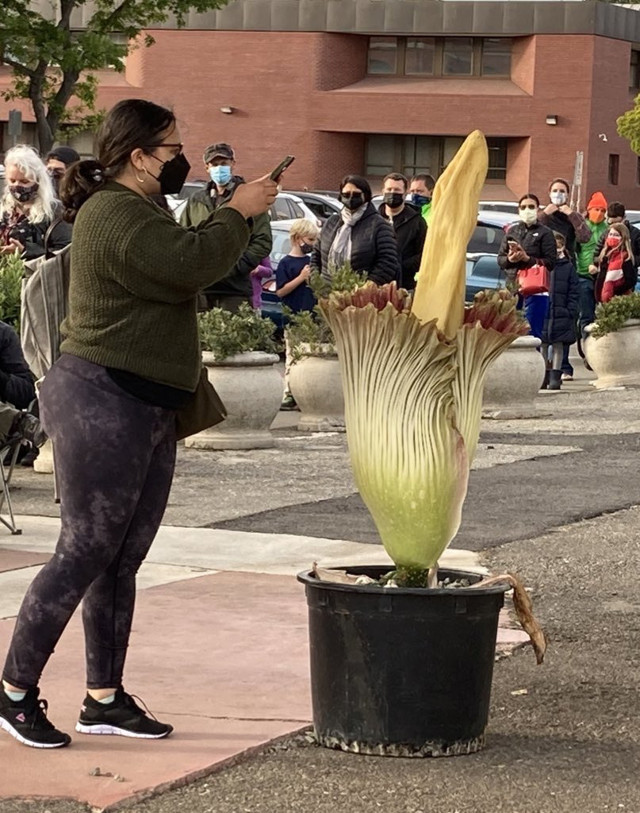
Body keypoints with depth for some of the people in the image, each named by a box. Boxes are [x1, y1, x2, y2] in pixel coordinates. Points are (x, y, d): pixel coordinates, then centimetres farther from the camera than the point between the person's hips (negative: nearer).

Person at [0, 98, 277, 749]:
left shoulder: (134, 210, 21)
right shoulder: (115, 213, -15)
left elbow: (183, 268, 22)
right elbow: (191, 264, -24)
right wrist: (238, 212, -13)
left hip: (145, 408, 11)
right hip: (99, 402, -11)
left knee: (123, 560, 10)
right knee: (84, 554, -8)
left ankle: (104, 697, 16)